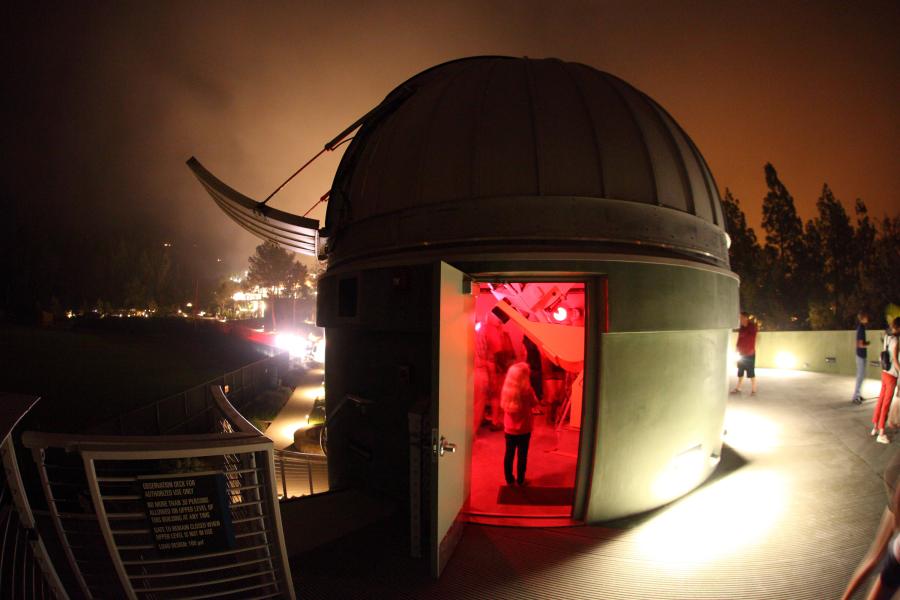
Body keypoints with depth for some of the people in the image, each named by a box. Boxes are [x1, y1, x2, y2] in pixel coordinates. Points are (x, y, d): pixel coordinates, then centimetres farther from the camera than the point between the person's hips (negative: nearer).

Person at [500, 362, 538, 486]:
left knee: (509, 454, 14)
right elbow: (534, 403, -3)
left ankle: (509, 479, 25)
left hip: (509, 428, 3)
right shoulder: (527, 390, -20)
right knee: (522, 455, 11)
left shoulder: (506, 389, -7)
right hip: (524, 429, -3)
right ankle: (520, 480, 22)